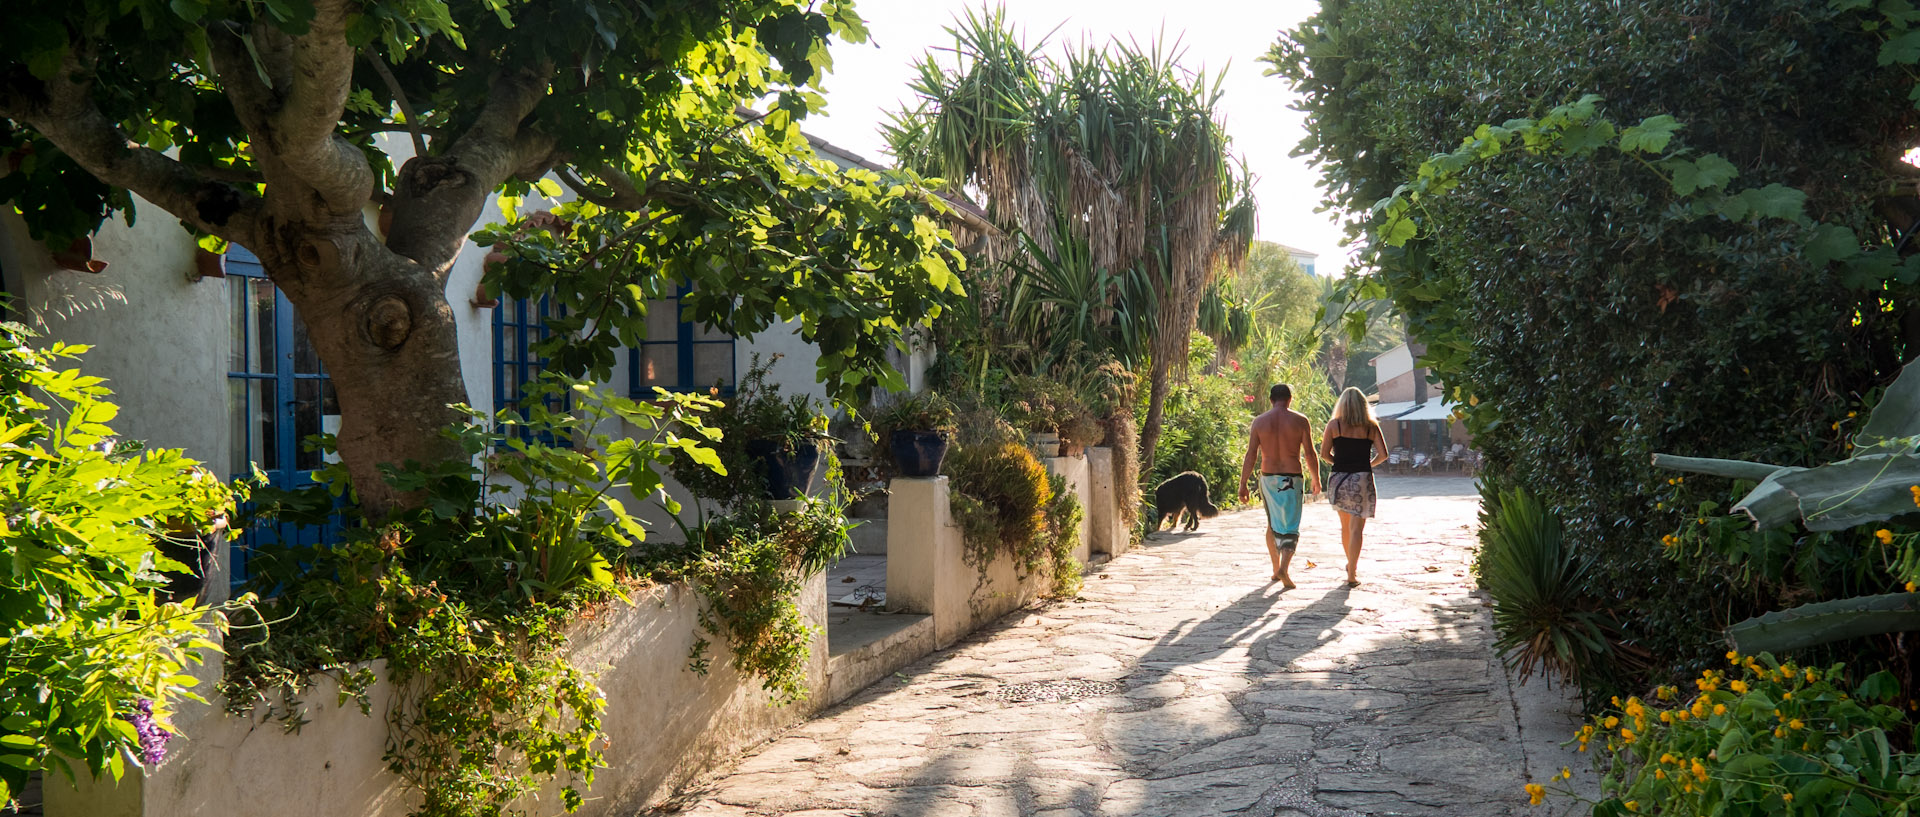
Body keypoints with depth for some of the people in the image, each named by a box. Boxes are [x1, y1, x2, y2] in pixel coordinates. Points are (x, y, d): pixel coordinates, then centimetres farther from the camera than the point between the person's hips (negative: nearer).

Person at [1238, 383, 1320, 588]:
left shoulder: (1259, 421, 0)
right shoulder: (1300, 420, -4)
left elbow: (1250, 455, -3)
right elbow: (1310, 454, -3)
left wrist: (1243, 484, 1)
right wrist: (1316, 479, 11)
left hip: (1268, 478, 3)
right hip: (1292, 479, -2)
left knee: (1273, 525, 19)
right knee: (1290, 528, 1)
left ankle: (1276, 569, 26)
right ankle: (1283, 568, -19)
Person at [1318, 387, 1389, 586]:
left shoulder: (1334, 425, -1)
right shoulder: (1370, 426, 1)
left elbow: (1324, 453, -5)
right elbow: (1383, 454, -3)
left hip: (1339, 479, 1)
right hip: (1362, 479, -1)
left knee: (1345, 525, 20)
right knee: (1356, 528, -1)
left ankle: (1351, 564, 36)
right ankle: (1352, 574, -8)